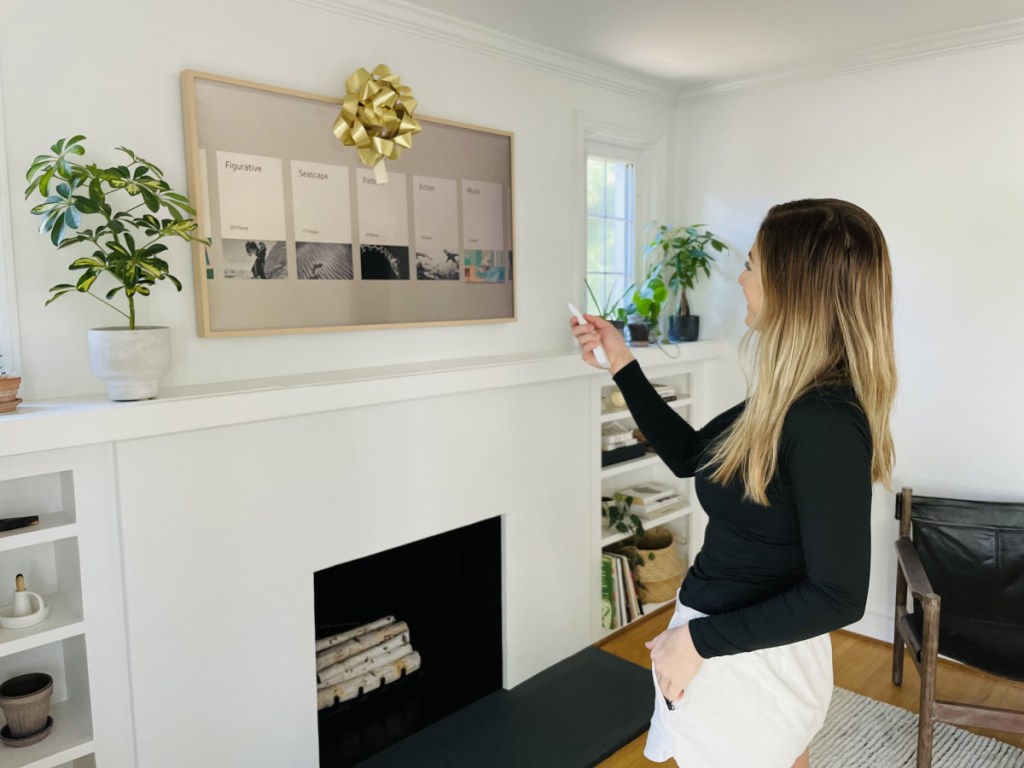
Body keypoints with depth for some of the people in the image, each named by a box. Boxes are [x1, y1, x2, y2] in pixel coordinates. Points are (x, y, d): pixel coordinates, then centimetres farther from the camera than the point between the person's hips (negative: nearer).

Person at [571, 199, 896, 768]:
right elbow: (688, 454, 10)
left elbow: (839, 597, -26)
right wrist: (624, 365, 9)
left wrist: (700, 639, -20)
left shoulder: (825, 423, -28)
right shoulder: (791, 401, -1)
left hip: (751, 661, -8)